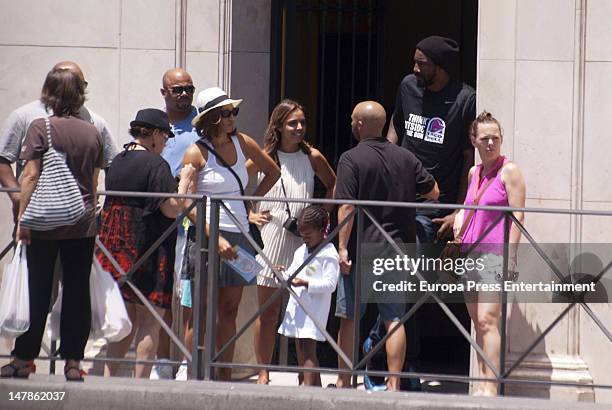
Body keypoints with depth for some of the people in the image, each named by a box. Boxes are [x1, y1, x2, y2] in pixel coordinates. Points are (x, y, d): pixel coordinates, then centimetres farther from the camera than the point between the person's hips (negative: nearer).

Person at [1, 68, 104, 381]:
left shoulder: (40, 128, -7)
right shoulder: (92, 133, 5)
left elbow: (31, 176, -11)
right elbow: (94, 182, 11)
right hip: (83, 225, 3)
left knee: (37, 292, 3)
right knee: (77, 292, 5)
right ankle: (73, 361, 5)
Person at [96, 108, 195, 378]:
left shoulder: (117, 162, 11)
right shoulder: (155, 164, -12)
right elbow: (172, 208, -15)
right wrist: (184, 181, -2)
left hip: (116, 247, 8)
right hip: (148, 251, -7)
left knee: (127, 319, 15)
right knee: (150, 321, -2)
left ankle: (108, 377, 11)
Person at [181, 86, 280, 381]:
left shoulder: (242, 143, 9)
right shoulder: (196, 153, -5)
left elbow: (273, 172, 26)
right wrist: (216, 237, -19)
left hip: (238, 236, 5)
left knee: (229, 311, 7)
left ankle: (224, 378, 11)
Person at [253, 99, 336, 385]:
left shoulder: (312, 157, 5)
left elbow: (333, 184, 19)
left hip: (304, 238, 1)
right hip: (271, 236, -1)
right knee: (268, 310, 3)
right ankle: (263, 373, 8)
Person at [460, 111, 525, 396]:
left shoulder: (508, 171, -4)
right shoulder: (474, 173, 16)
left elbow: (517, 215, -9)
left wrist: (510, 254, -16)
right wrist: (458, 239, 16)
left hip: (495, 254, -7)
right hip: (470, 253, 7)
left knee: (488, 320, -17)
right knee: (477, 323, 6)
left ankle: (491, 387, -21)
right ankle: (482, 384, 8)